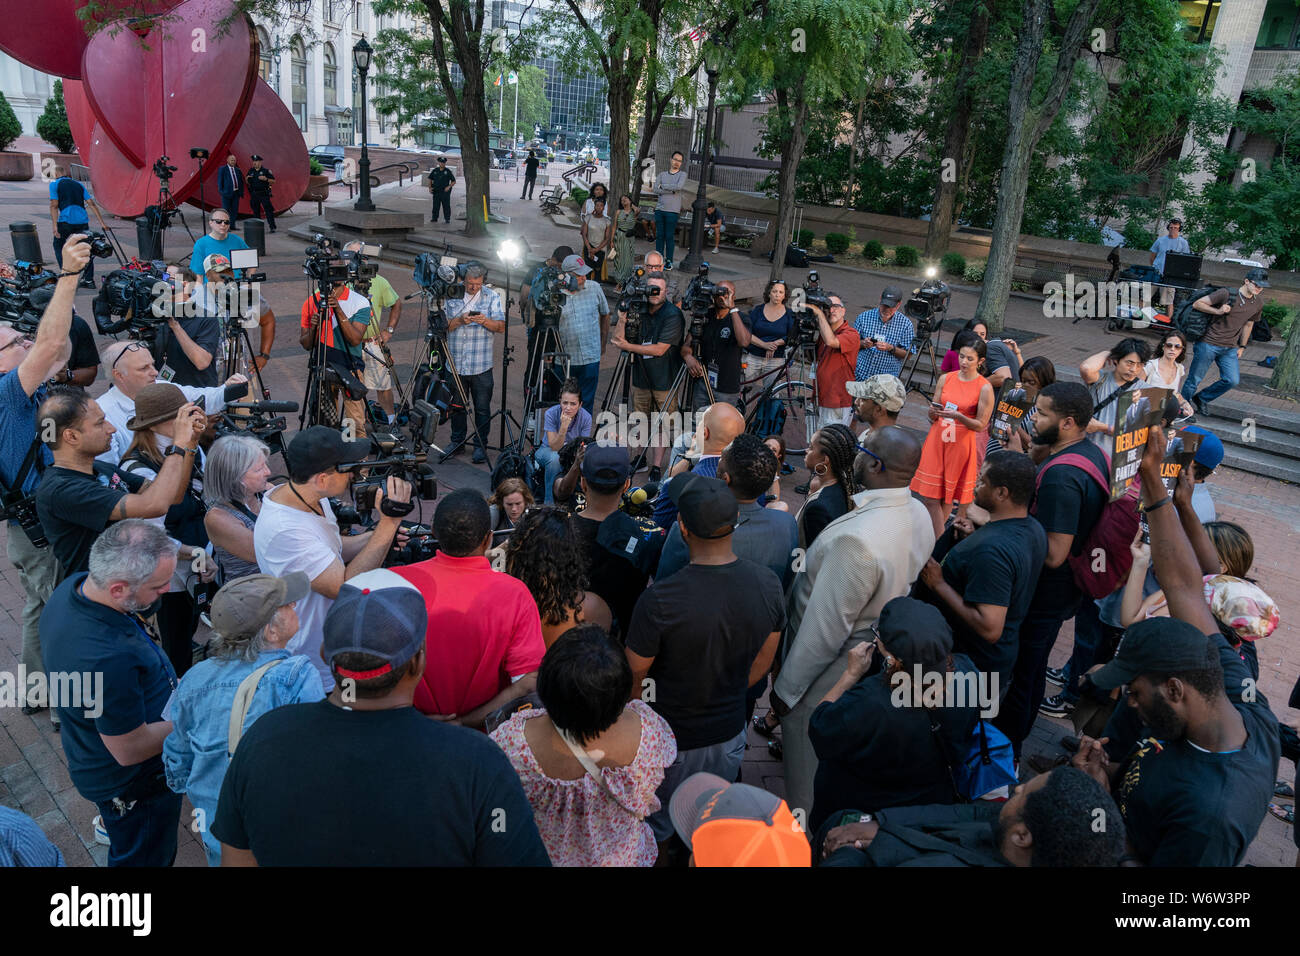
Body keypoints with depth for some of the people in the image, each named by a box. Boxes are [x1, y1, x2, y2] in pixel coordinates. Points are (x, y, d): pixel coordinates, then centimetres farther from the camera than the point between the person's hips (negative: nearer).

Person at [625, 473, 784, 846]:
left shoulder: (659, 601, -33)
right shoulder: (768, 585, -17)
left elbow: (633, 678, -17)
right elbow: (760, 665, 0)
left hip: (671, 741, -4)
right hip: (730, 736, 4)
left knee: (654, 829, 22)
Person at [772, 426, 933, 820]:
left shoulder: (856, 540, -37)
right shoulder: (919, 514, -9)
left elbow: (824, 630, -29)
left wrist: (786, 688, -16)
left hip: (828, 673, -9)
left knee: (808, 773, 16)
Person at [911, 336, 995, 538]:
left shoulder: (984, 388, -8)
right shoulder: (945, 379, 4)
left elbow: (980, 425, -9)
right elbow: (932, 416, 9)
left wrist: (958, 416, -24)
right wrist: (933, 412, -14)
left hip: (961, 444, -3)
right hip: (937, 440, 4)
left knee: (948, 494, 5)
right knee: (930, 496, 1)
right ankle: (938, 539, 13)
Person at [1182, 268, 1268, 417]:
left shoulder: (1258, 303, 6)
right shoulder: (1228, 294, -13)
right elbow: (1197, 304, -12)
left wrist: (1242, 346, 22)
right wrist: (1218, 311, -25)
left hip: (1230, 348, 6)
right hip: (1209, 344, -6)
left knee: (1232, 381, -2)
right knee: (1194, 379, 0)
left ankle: (1201, 399, 20)